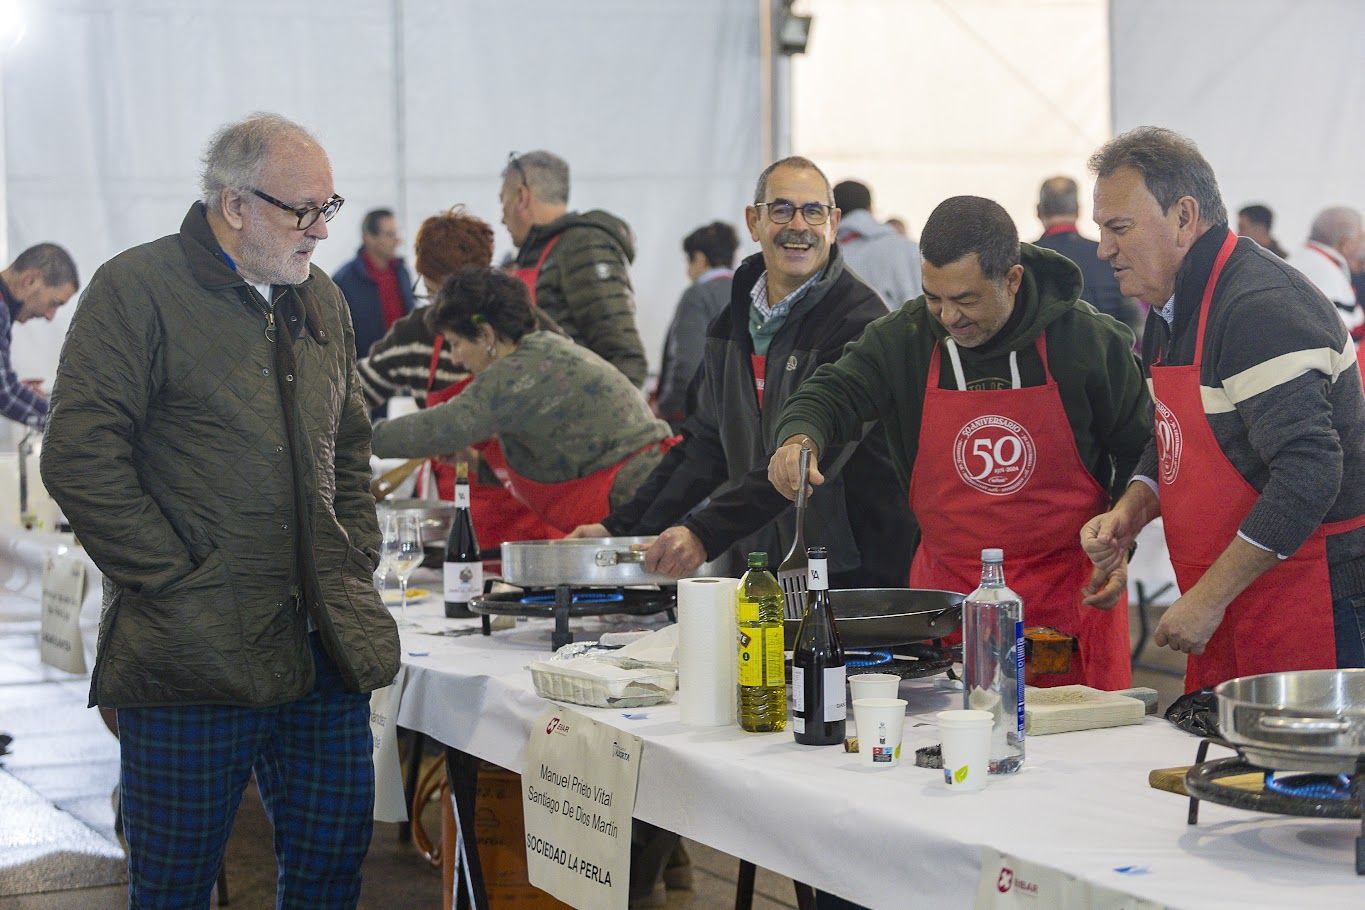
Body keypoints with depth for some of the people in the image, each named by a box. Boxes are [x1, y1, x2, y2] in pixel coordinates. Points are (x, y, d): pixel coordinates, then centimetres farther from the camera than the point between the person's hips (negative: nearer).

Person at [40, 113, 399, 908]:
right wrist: (177, 581, -15)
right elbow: (80, 460, -13)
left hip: (326, 648, 6)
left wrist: (356, 566, 12)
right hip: (194, 655, -6)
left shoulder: (323, 301, 16)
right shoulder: (137, 288, -7)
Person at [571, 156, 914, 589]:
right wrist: (621, 528, 8)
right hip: (753, 567, 6)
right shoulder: (733, 325, 12)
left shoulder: (859, 320, -12)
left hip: (852, 572, -6)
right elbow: (705, 443, 18)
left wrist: (705, 534, -29)